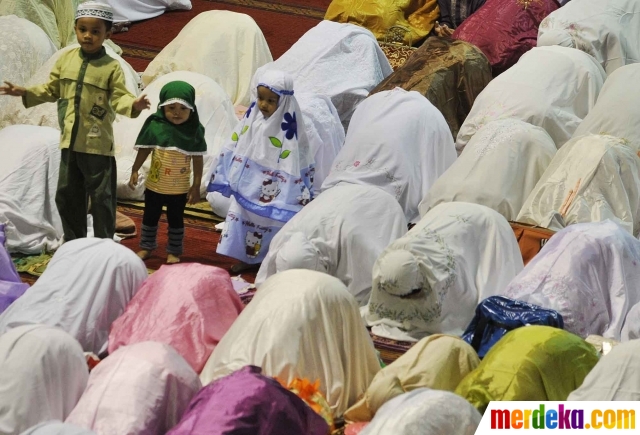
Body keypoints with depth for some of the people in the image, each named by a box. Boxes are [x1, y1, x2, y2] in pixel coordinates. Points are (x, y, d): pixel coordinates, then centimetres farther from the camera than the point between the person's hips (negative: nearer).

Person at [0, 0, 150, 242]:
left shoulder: (111, 67, -9)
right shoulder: (66, 60, 5)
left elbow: (119, 97, -13)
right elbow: (51, 90, 13)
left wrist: (133, 105, -34)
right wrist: (24, 93, 5)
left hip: (97, 143, -5)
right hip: (69, 141, 5)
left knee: (101, 197, 2)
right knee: (67, 194, 14)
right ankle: (73, 242, 27)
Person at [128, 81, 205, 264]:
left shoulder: (194, 130, -14)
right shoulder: (155, 125, -13)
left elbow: (198, 160, -8)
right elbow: (144, 150, -3)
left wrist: (196, 186, -7)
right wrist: (134, 171, -6)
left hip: (180, 189, -1)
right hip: (154, 185, 1)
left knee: (176, 220, 13)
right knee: (150, 217, 17)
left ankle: (174, 251, 27)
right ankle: (146, 247, 34)